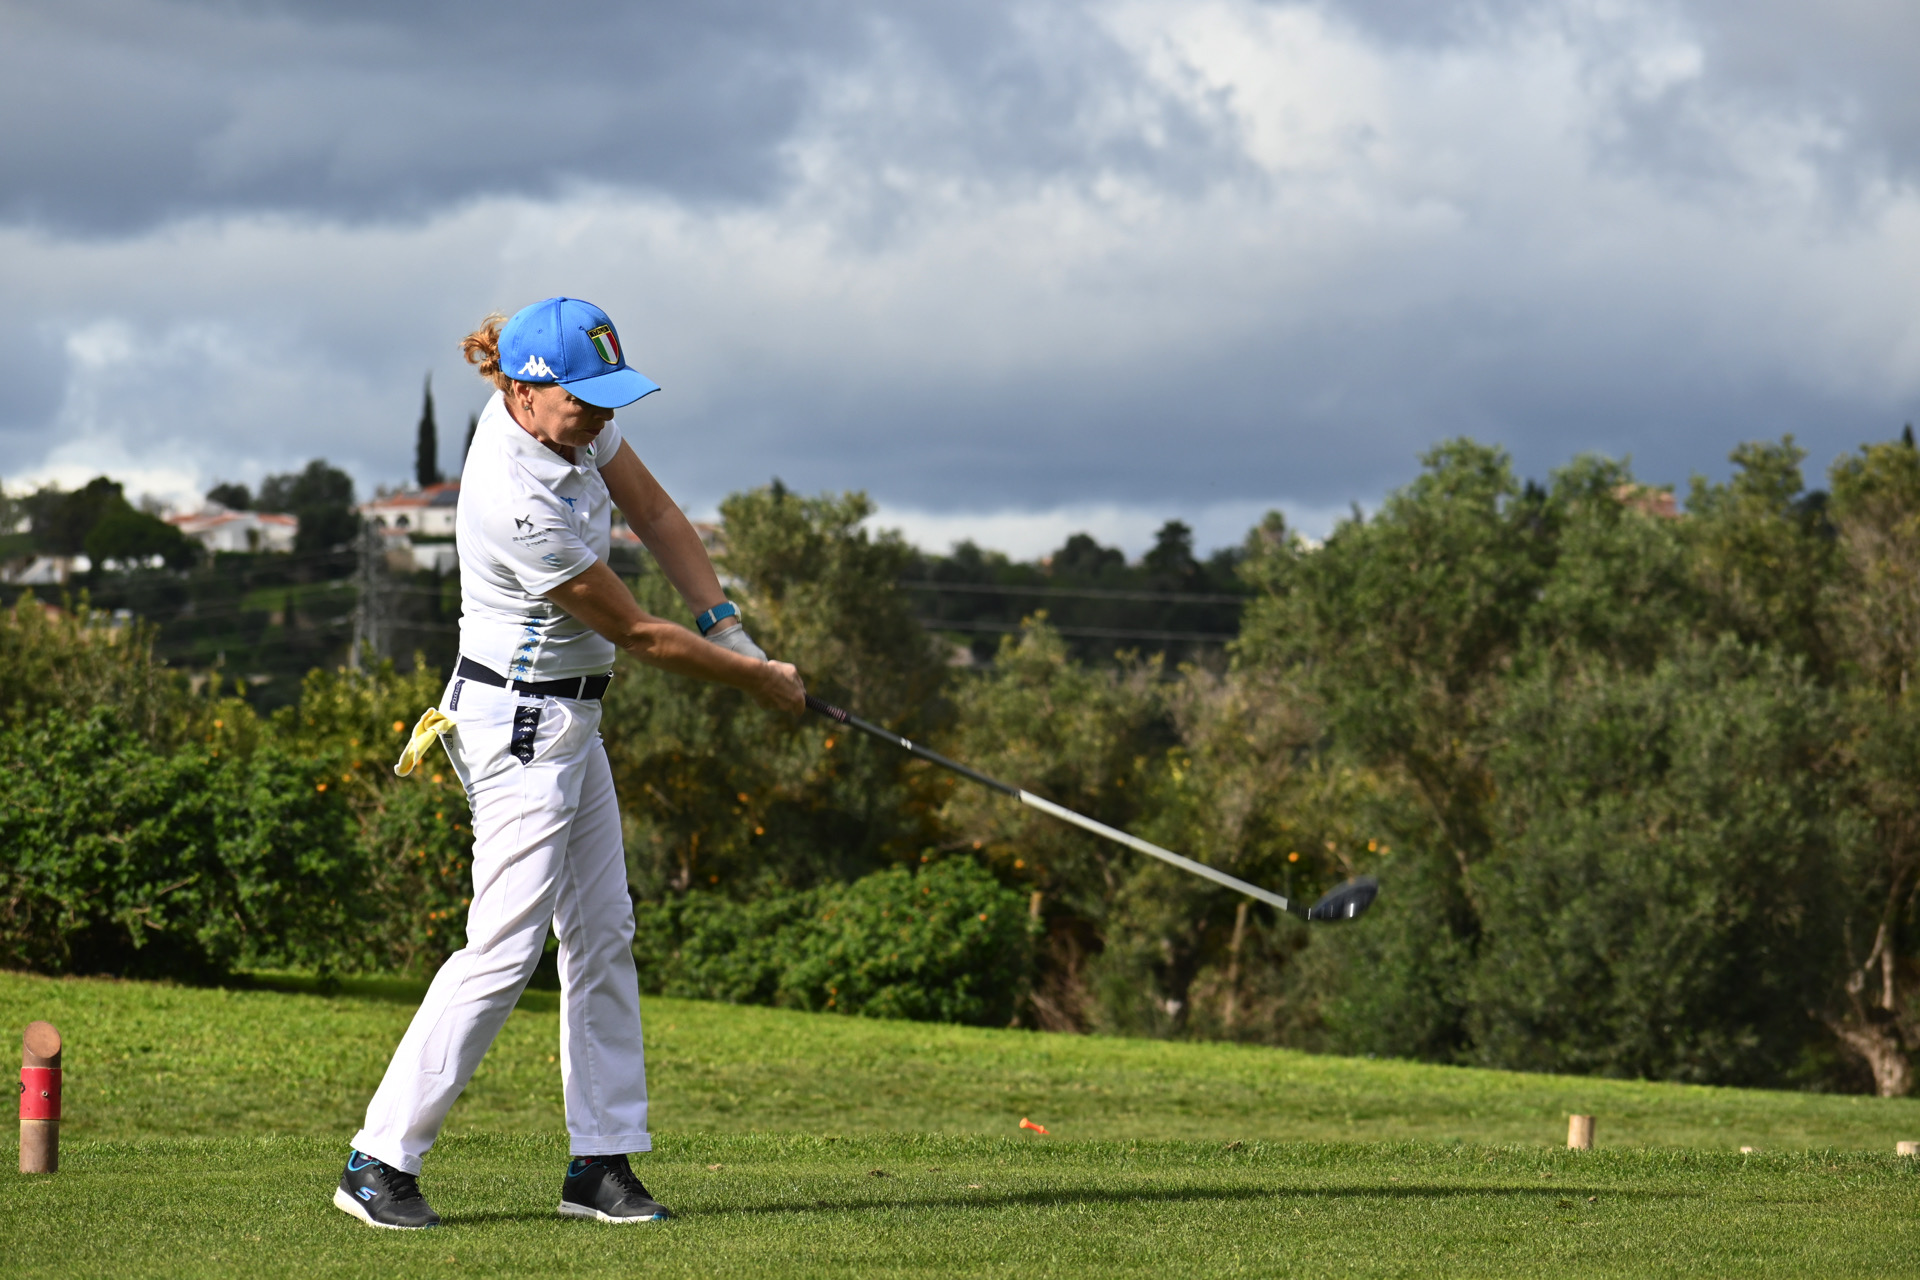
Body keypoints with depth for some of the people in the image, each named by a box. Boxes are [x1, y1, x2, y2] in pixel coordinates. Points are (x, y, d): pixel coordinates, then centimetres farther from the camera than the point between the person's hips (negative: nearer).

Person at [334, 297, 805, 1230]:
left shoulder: (570, 414, -4)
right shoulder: (521, 506, -30)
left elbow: (652, 511, 11)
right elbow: (637, 635, -18)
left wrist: (730, 631, 3)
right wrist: (757, 680, -5)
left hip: (570, 719, 10)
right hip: (521, 723, -10)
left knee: (602, 933, 9)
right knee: (505, 946, -13)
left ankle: (602, 1161, 13)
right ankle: (380, 1162, -9)